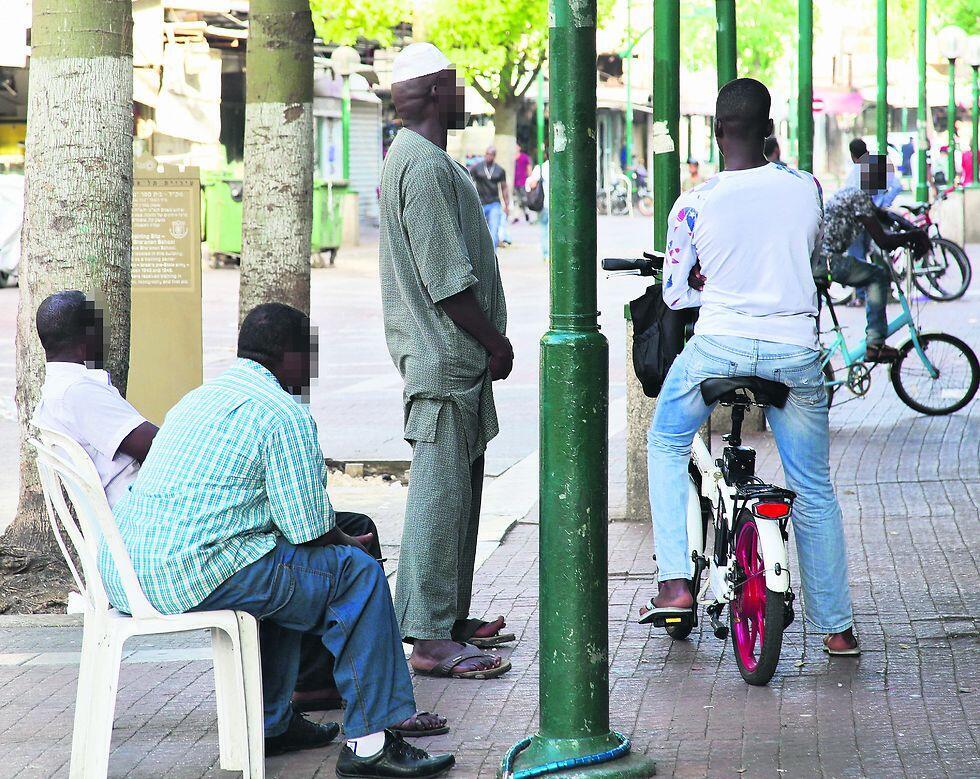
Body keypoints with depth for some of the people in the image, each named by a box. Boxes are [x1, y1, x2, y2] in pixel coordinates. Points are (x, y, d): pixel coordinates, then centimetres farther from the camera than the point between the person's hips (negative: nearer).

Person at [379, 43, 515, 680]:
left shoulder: (413, 157, 18)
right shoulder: (426, 166, -17)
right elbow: (448, 281, -21)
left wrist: (489, 340, 20)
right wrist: (494, 341, -11)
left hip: (447, 356, 11)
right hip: (445, 355, -11)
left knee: (460, 485, 17)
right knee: (440, 490, -10)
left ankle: (450, 616, 25)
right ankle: (432, 639, -9)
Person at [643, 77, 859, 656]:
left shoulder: (694, 205, -7)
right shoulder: (806, 189, 0)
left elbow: (675, 295, 1)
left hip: (719, 346, -1)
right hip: (795, 350, 2)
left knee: (667, 446, 24)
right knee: (814, 489, 14)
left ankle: (675, 582, 12)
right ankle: (836, 625, 17)